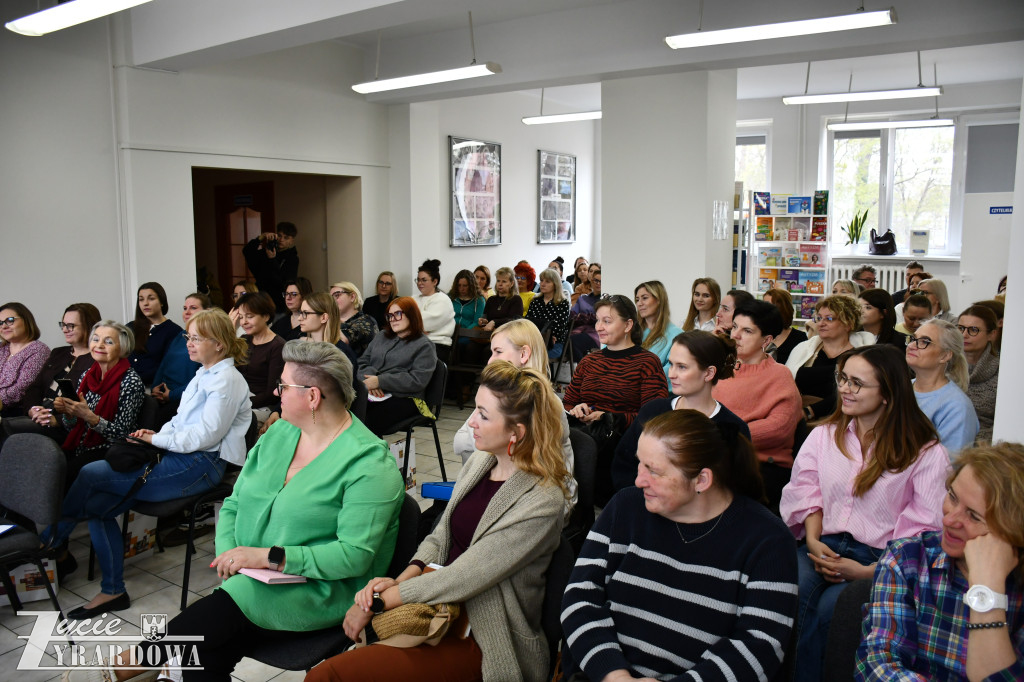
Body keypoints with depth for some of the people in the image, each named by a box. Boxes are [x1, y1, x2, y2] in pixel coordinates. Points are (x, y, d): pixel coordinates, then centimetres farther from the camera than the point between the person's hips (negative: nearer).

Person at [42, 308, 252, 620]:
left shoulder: (227, 380, -11)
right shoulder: (204, 375, 19)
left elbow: (204, 436, -17)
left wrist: (158, 439, -8)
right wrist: (157, 434, 3)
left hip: (199, 465, -9)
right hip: (177, 455, 9)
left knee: (90, 474, -13)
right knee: (96, 504, -4)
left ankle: (50, 539, 13)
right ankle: (113, 591, 5)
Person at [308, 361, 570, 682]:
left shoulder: (541, 502, -22)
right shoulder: (480, 461, 2)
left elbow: (460, 579, -22)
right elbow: (440, 536, 10)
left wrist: (379, 600, -14)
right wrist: (401, 580, -8)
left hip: (480, 643, -7)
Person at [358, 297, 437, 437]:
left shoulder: (424, 346, 4)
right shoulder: (381, 337, 25)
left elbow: (418, 380, -8)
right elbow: (362, 361, 18)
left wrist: (380, 381, -13)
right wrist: (369, 381, -6)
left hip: (403, 398, -5)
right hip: (372, 394, 5)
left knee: (370, 421, -33)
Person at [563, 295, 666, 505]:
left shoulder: (647, 362, 5)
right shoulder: (589, 361, 24)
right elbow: (566, 404, 22)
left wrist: (609, 418, -16)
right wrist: (576, 411, -2)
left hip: (621, 439, -4)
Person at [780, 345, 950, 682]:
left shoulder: (927, 453, -1)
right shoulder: (824, 435, 14)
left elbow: (922, 530, -6)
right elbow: (805, 492, 9)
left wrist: (868, 571, -15)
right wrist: (813, 541, -8)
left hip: (881, 559, -3)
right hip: (824, 546, 3)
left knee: (829, 608, -32)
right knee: (793, 591, -30)